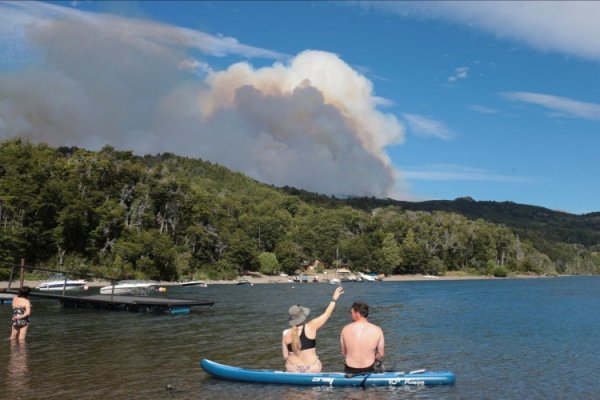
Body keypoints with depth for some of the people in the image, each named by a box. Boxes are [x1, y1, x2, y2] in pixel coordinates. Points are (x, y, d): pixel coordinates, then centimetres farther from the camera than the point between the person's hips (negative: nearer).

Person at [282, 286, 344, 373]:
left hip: (293, 369, 2)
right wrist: (334, 299, 13)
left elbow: (285, 356, 0)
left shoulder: (286, 334, -4)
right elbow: (326, 314, 3)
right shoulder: (311, 327, -9)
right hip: (312, 368, -1)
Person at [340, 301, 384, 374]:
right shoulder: (377, 330, -12)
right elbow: (380, 354, -2)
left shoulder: (345, 329, -10)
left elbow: (343, 352, 1)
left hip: (349, 370, 1)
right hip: (368, 370, 0)